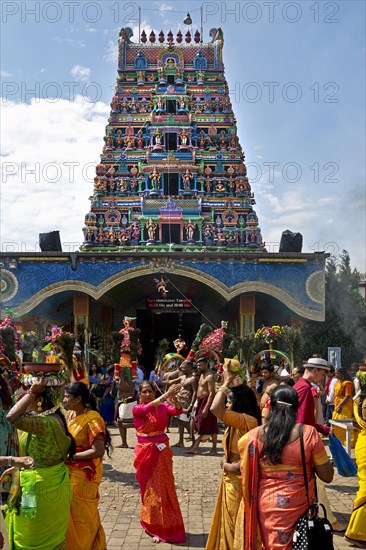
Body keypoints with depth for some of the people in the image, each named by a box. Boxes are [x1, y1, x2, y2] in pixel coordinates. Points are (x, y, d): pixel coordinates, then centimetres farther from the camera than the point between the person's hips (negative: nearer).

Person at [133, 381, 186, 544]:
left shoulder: (163, 407, -1)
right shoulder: (137, 409, -8)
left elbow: (177, 411, -19)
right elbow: (148, 408, -29)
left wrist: (174, 397, -40)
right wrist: (167, 394, -40)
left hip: (162, 453, 2)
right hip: (146, 454, -1)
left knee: (163, 488, 6)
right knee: (150, 489, 8)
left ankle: (162, 527, 21)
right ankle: (156, 528, 21)